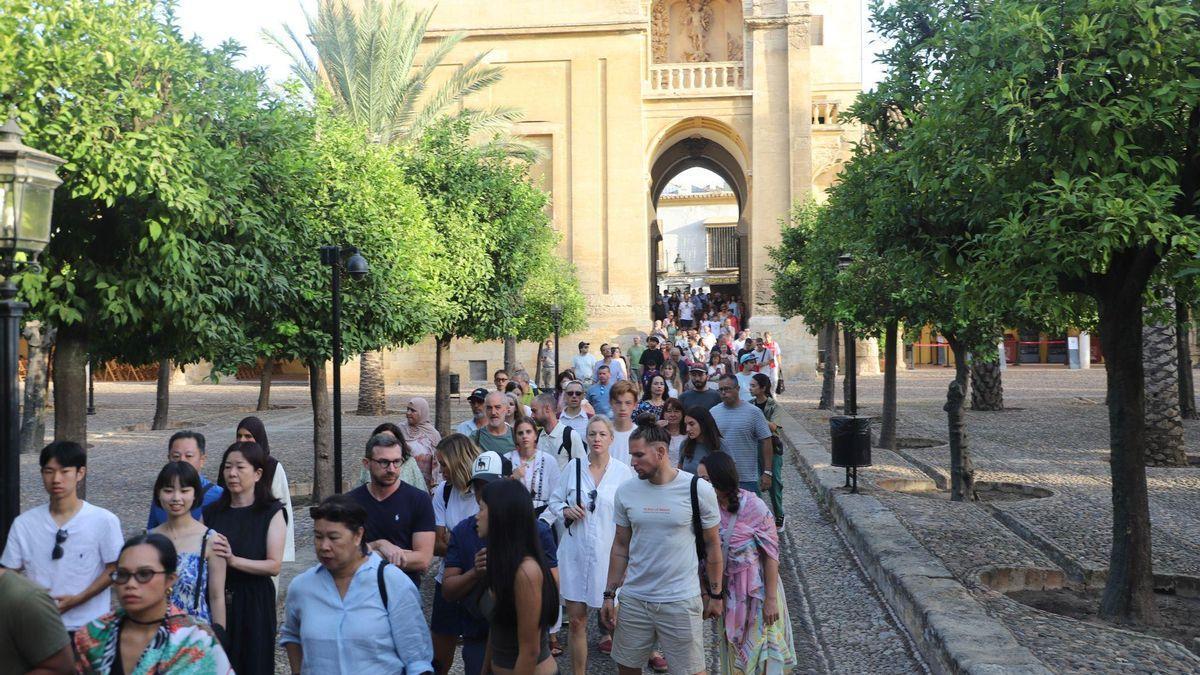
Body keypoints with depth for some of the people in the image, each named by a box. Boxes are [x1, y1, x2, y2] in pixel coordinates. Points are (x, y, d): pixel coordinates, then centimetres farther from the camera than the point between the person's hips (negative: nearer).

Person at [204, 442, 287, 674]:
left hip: (254, 602, -3)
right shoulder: (212, 512, 8)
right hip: (216, 601, 3)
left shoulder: (271, 512, -4)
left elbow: (274, 565, -12)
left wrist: (233, 560, -23)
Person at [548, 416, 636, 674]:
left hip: (608, 553, -1)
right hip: (574, 553, 2)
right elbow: (555, 500, 11)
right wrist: (565, 511, -9)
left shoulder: (623, 471, -3)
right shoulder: (574, 466, 1)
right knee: (576, 620, 7)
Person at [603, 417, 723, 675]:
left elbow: (712, 545, -1)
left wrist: (715, 595, 2)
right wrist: (609, 595, 7)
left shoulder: (698, 489, -10)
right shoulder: (626, 491, -1)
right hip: (633, 600, 3)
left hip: (681, 602, -3)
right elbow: (621, 545, 8)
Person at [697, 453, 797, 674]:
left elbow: (771, 554, -15)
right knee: (733, 651, 16)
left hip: (756, 590, -4)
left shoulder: (753, 507, -19)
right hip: (726, 591, 4)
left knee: (760, 648, 5)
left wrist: (771, 599, -15)